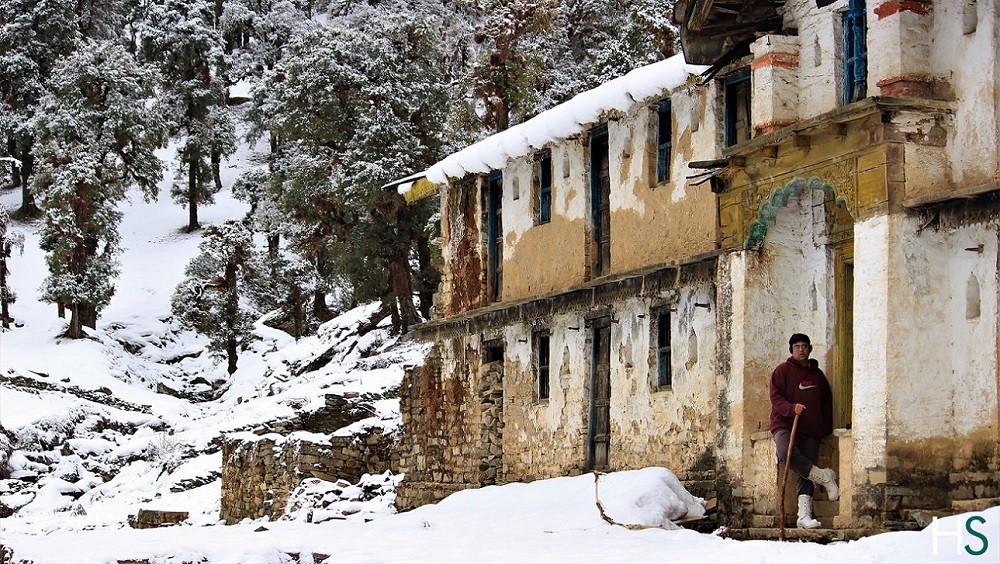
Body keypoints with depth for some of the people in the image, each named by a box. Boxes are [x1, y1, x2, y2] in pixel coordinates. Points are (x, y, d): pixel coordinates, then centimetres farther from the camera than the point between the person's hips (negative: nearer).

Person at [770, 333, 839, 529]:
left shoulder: (818, 375, 19)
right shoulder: (783, 370, 7)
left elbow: (827, 402, 24)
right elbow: (775, 397, -3)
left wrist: (826, 429, 14)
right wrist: (791, 408, -21)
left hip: (811, 431, 3)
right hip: (785, 425, -3)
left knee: (805, 475, -5)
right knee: (786, 453, -34)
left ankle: (804, 515, -7)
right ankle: (824, 477, -19)